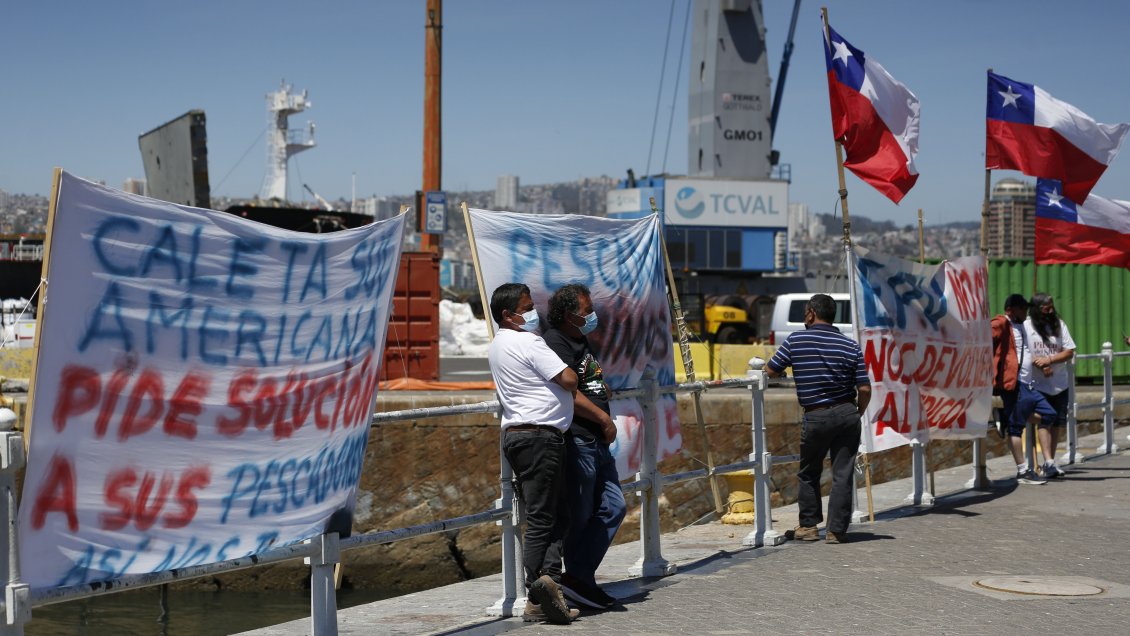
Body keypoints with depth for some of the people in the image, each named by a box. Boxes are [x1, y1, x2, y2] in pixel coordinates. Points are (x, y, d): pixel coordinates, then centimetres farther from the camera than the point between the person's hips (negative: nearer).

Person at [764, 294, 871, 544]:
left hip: (816, 417, -2)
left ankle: (808, 526, 20)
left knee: (808, 473, 16)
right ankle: (837, 530, 6)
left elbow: (771, 371, 5)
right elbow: (865, 389, -2)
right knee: (842, 474, 6)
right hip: (848, 414, 2)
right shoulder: (851, 346, 1)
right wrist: (857, 414, 13)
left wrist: (785, 372, 27)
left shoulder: (795, 340, -4)